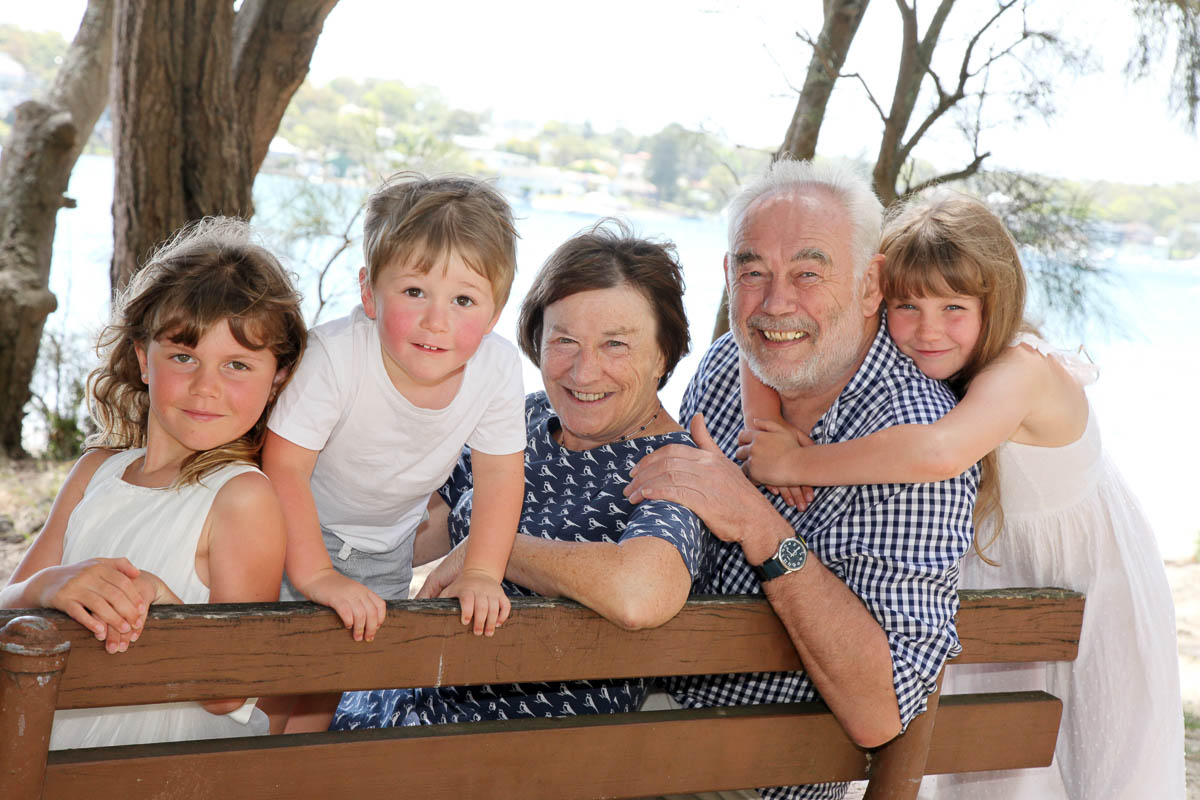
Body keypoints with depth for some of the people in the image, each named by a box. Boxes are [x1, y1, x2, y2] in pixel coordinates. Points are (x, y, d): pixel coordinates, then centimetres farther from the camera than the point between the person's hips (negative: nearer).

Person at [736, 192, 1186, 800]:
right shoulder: (916, 379, -12)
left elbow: (940, 453, -54)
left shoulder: (1021, 371, -34)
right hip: (1002, 598, 5)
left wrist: (795, 463, -47)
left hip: (1095, 588, -5)